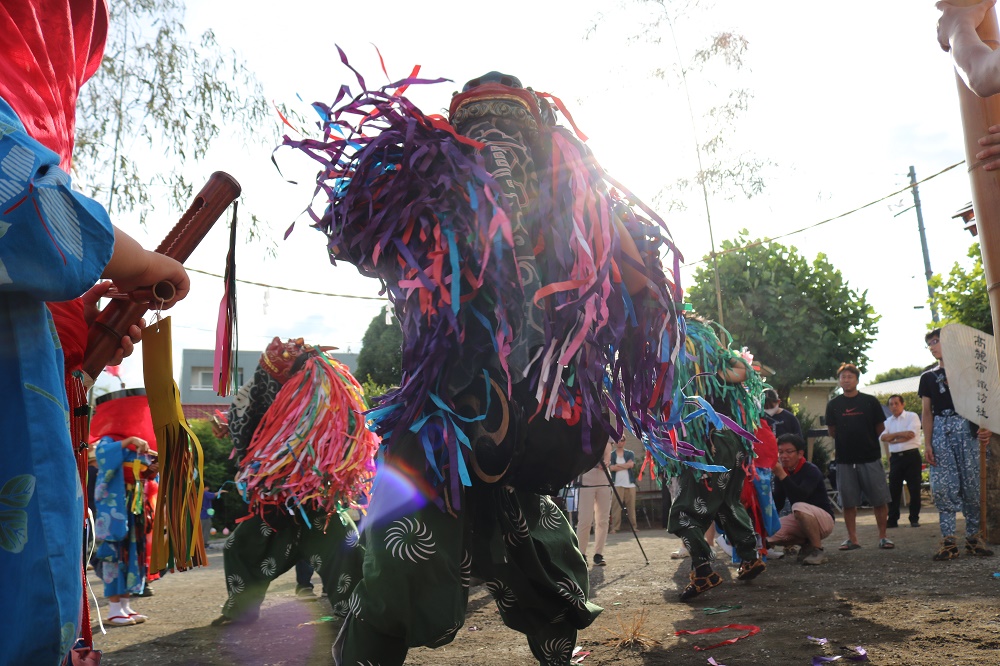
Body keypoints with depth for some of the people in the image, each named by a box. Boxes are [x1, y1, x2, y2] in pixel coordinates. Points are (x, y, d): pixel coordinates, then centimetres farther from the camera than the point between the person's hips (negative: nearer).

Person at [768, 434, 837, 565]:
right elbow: (777, 502, -4)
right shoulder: (781, 471, 0)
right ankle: (806, 544, 8)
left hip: (824, 518, -6)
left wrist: (781, 475, -39)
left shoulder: (811, 470, -18)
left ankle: (817, 549, -19)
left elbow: (800, 497, -35)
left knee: (799, 507, -38)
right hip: (800, 520, 7)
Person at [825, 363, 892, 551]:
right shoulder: (833, 405, 6)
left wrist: (865, 440, 8)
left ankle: (883, 536, 12)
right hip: (845, 459, 1)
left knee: (880, 500, 1)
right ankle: (852, 538, 12)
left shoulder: (870, 401, 2)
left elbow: (880, 428, 8)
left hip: (870, 458, -1)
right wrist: (848, 442, 6)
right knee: (848, 502, 4)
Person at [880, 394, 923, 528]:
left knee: (914, 488, 0)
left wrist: (892, 438, -7)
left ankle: (914, 519, 10)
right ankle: (892, 520, 6)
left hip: (911, 456, -4)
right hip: (895, 457, 4)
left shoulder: (912, 416, 0)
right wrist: (901, 434, -14)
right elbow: (883, 437, -3)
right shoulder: (888, 421, 13)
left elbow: (911, 434, -14)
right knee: (893, 489, 2)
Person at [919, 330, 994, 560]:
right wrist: (927, 443, 0)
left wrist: (985, 427, -13)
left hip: (966, 428, -1)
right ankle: (948, 539, -6)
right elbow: (927, 412, 11)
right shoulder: (928, 377, 16)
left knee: (972, 484, -3)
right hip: (940, 430, 1)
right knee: (942, 486, -7)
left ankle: (974, 536, 7)